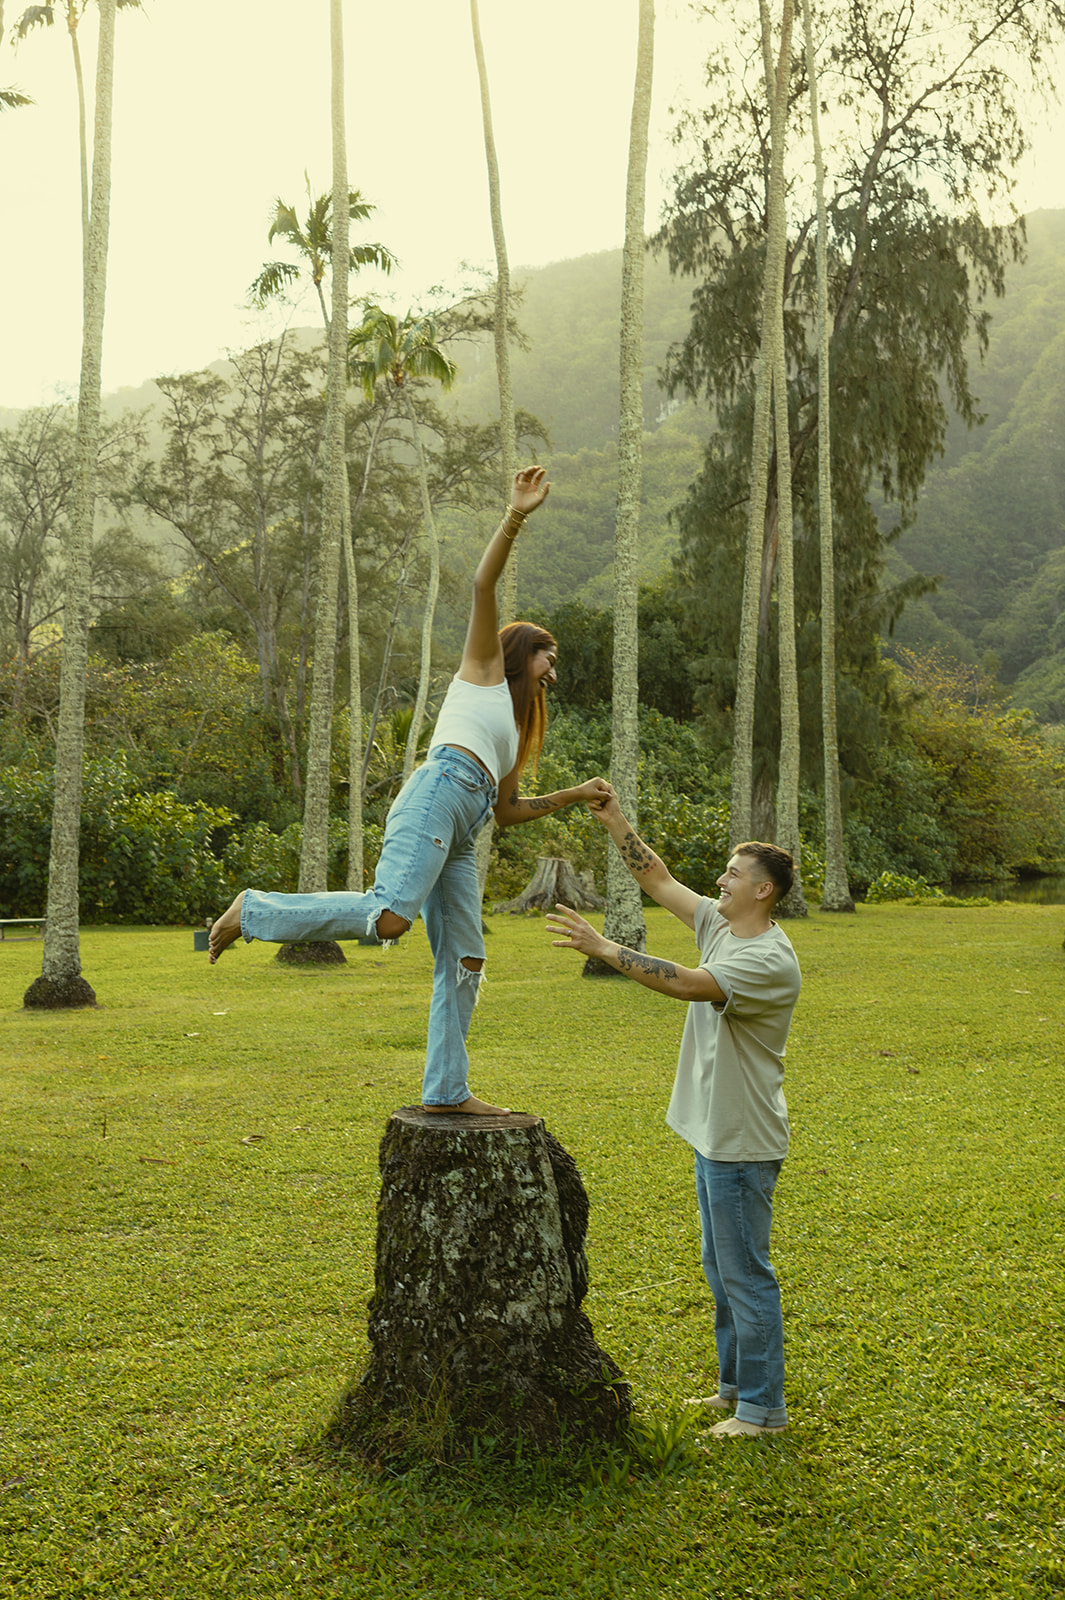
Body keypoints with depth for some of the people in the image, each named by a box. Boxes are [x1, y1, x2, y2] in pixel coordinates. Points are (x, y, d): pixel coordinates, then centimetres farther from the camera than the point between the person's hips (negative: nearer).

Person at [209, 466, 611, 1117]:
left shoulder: (513, 721, 36)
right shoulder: (484, 668, 17)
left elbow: (508, 810, 35)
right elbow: (484, 586, 1)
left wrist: (576, 795, 32)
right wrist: (516, 517, -7)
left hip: (461, 834, 9)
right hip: (438, 792, -9)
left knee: (463, 961, 5)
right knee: (390, 915, -29)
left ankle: (447, 1089, 9)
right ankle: (255, 909, -14)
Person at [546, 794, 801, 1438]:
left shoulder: (771, 960, -22)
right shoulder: (720, 925, 5)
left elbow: (690, 984, -34)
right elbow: (659, 880, 9)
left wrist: (604, 947, -32)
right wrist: (616, 822, 0)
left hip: (744, 1143, -10)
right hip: (713, 1133, 10)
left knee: (745, 1273, -1)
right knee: (721, 1268, 20)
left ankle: (765, 1408, 12)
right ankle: (736, 1385, 33)